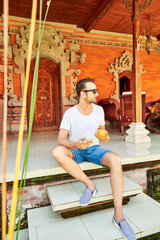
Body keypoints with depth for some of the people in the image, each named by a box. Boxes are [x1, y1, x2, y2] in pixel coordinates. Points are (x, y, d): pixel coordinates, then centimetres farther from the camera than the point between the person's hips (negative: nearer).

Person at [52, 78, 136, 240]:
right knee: (57, 152, -35)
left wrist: (104, 137, -15)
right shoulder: (70, 113, -12)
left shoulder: (99, 110, -1)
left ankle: (118, 215, -23)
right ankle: (89, 185, -21)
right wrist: (76, 144, -38)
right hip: (75, 151, -1)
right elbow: (61, 140, -17)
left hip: (94, 149, 2)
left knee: (116, 161, -30)